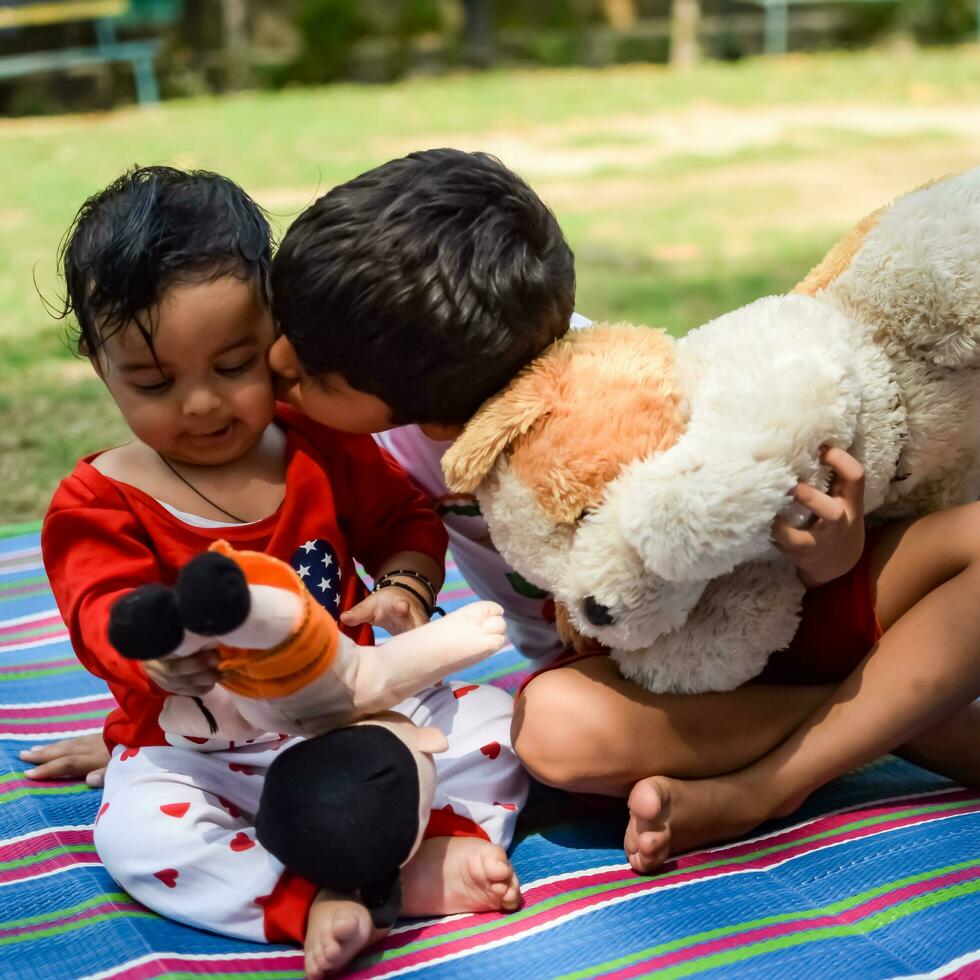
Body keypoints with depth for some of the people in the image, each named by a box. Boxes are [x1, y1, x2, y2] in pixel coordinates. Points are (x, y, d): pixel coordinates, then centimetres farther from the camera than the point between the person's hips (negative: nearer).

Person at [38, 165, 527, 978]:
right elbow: (102, 608, -22)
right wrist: (159, 650, -48)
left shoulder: (322, 446, 0)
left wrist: (404, 585, -13)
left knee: (497, 721, -13)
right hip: (196, 750, -2)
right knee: (135, 831, -33)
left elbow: (404, 517, 12)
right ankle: (315, 904, -37)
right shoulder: (100, 501, -8)